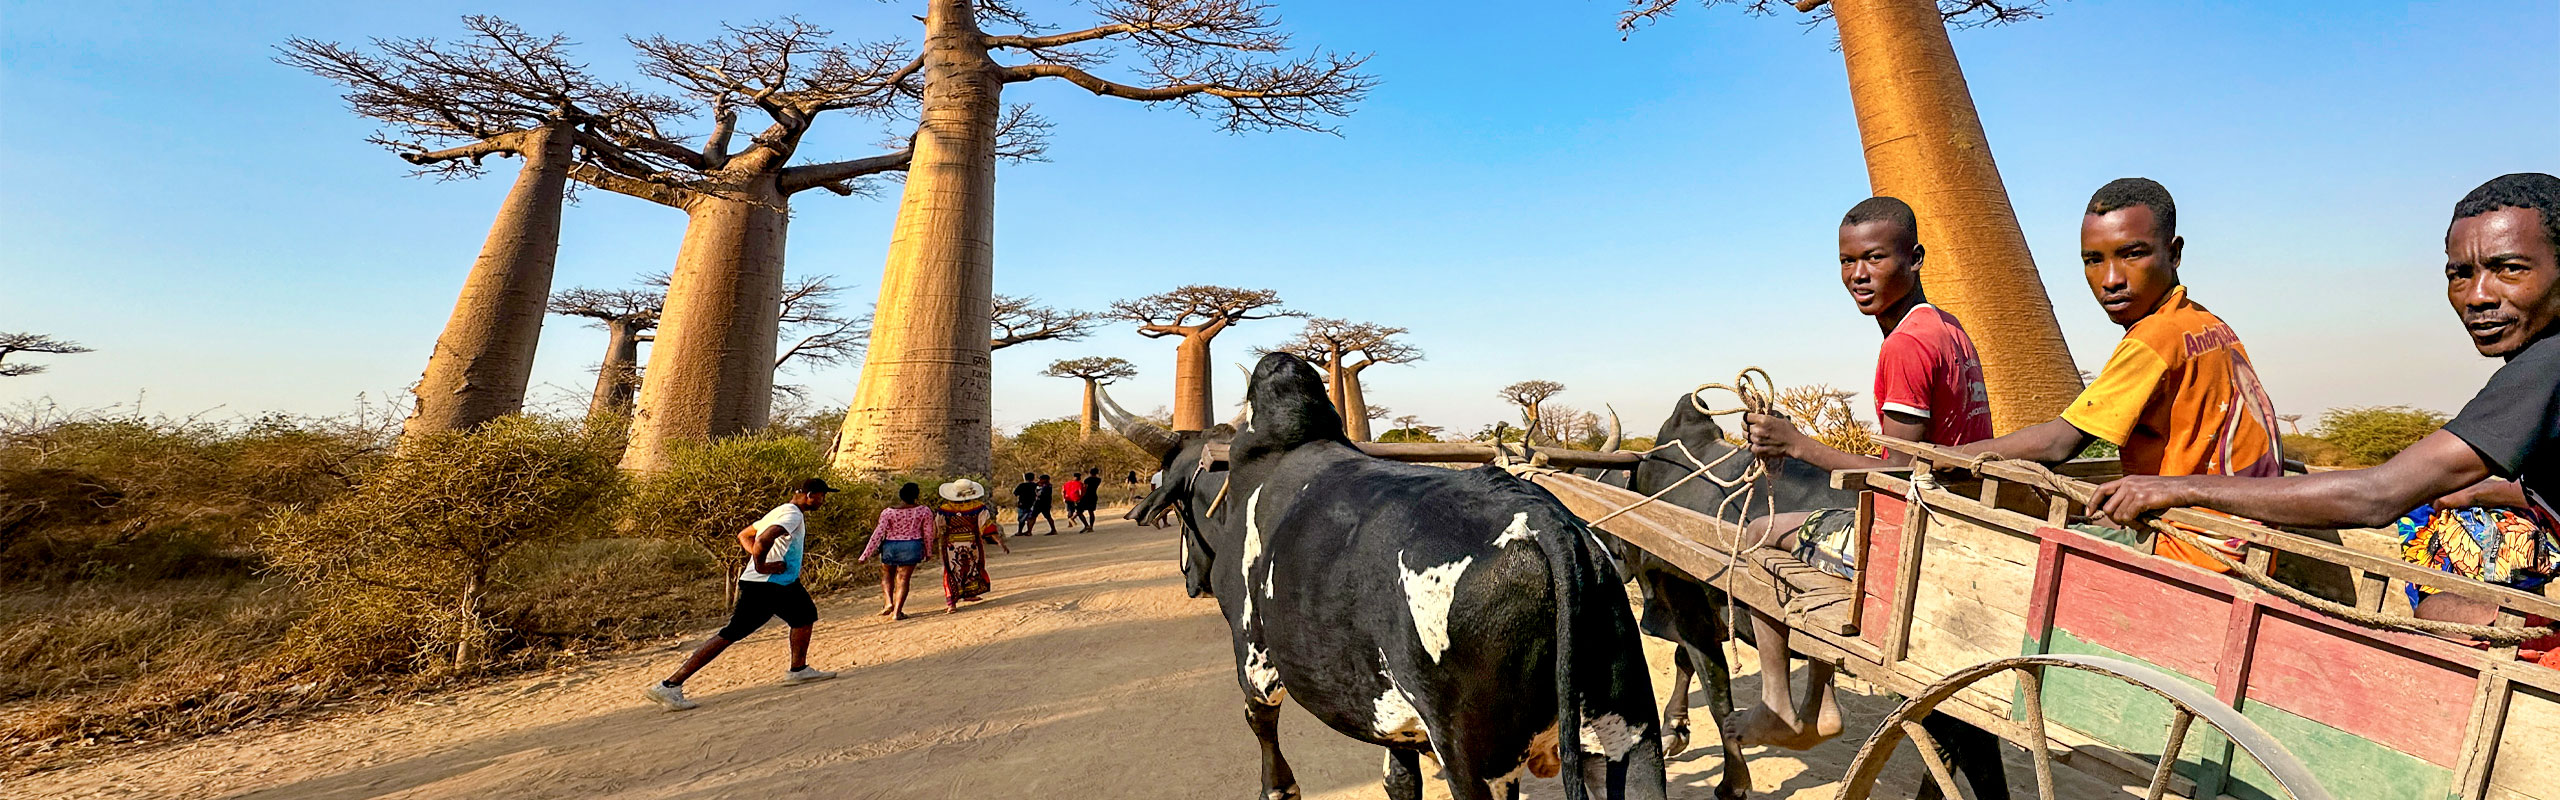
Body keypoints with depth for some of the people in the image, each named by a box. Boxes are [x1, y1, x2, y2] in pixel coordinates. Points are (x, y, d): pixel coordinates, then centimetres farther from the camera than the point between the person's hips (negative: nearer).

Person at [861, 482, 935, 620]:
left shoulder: (888, 512, -8)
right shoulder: (924, 511, -6)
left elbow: (878, 534, -10)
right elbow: (928, 534, 0)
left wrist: (866, 555, -4)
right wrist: (929, 552, 13)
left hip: (890, 547, 0)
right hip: (912, 547, 0)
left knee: (886, 574, 23)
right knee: (903, 578, 5)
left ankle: (888, 602, 9)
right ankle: (897, 611, 0)